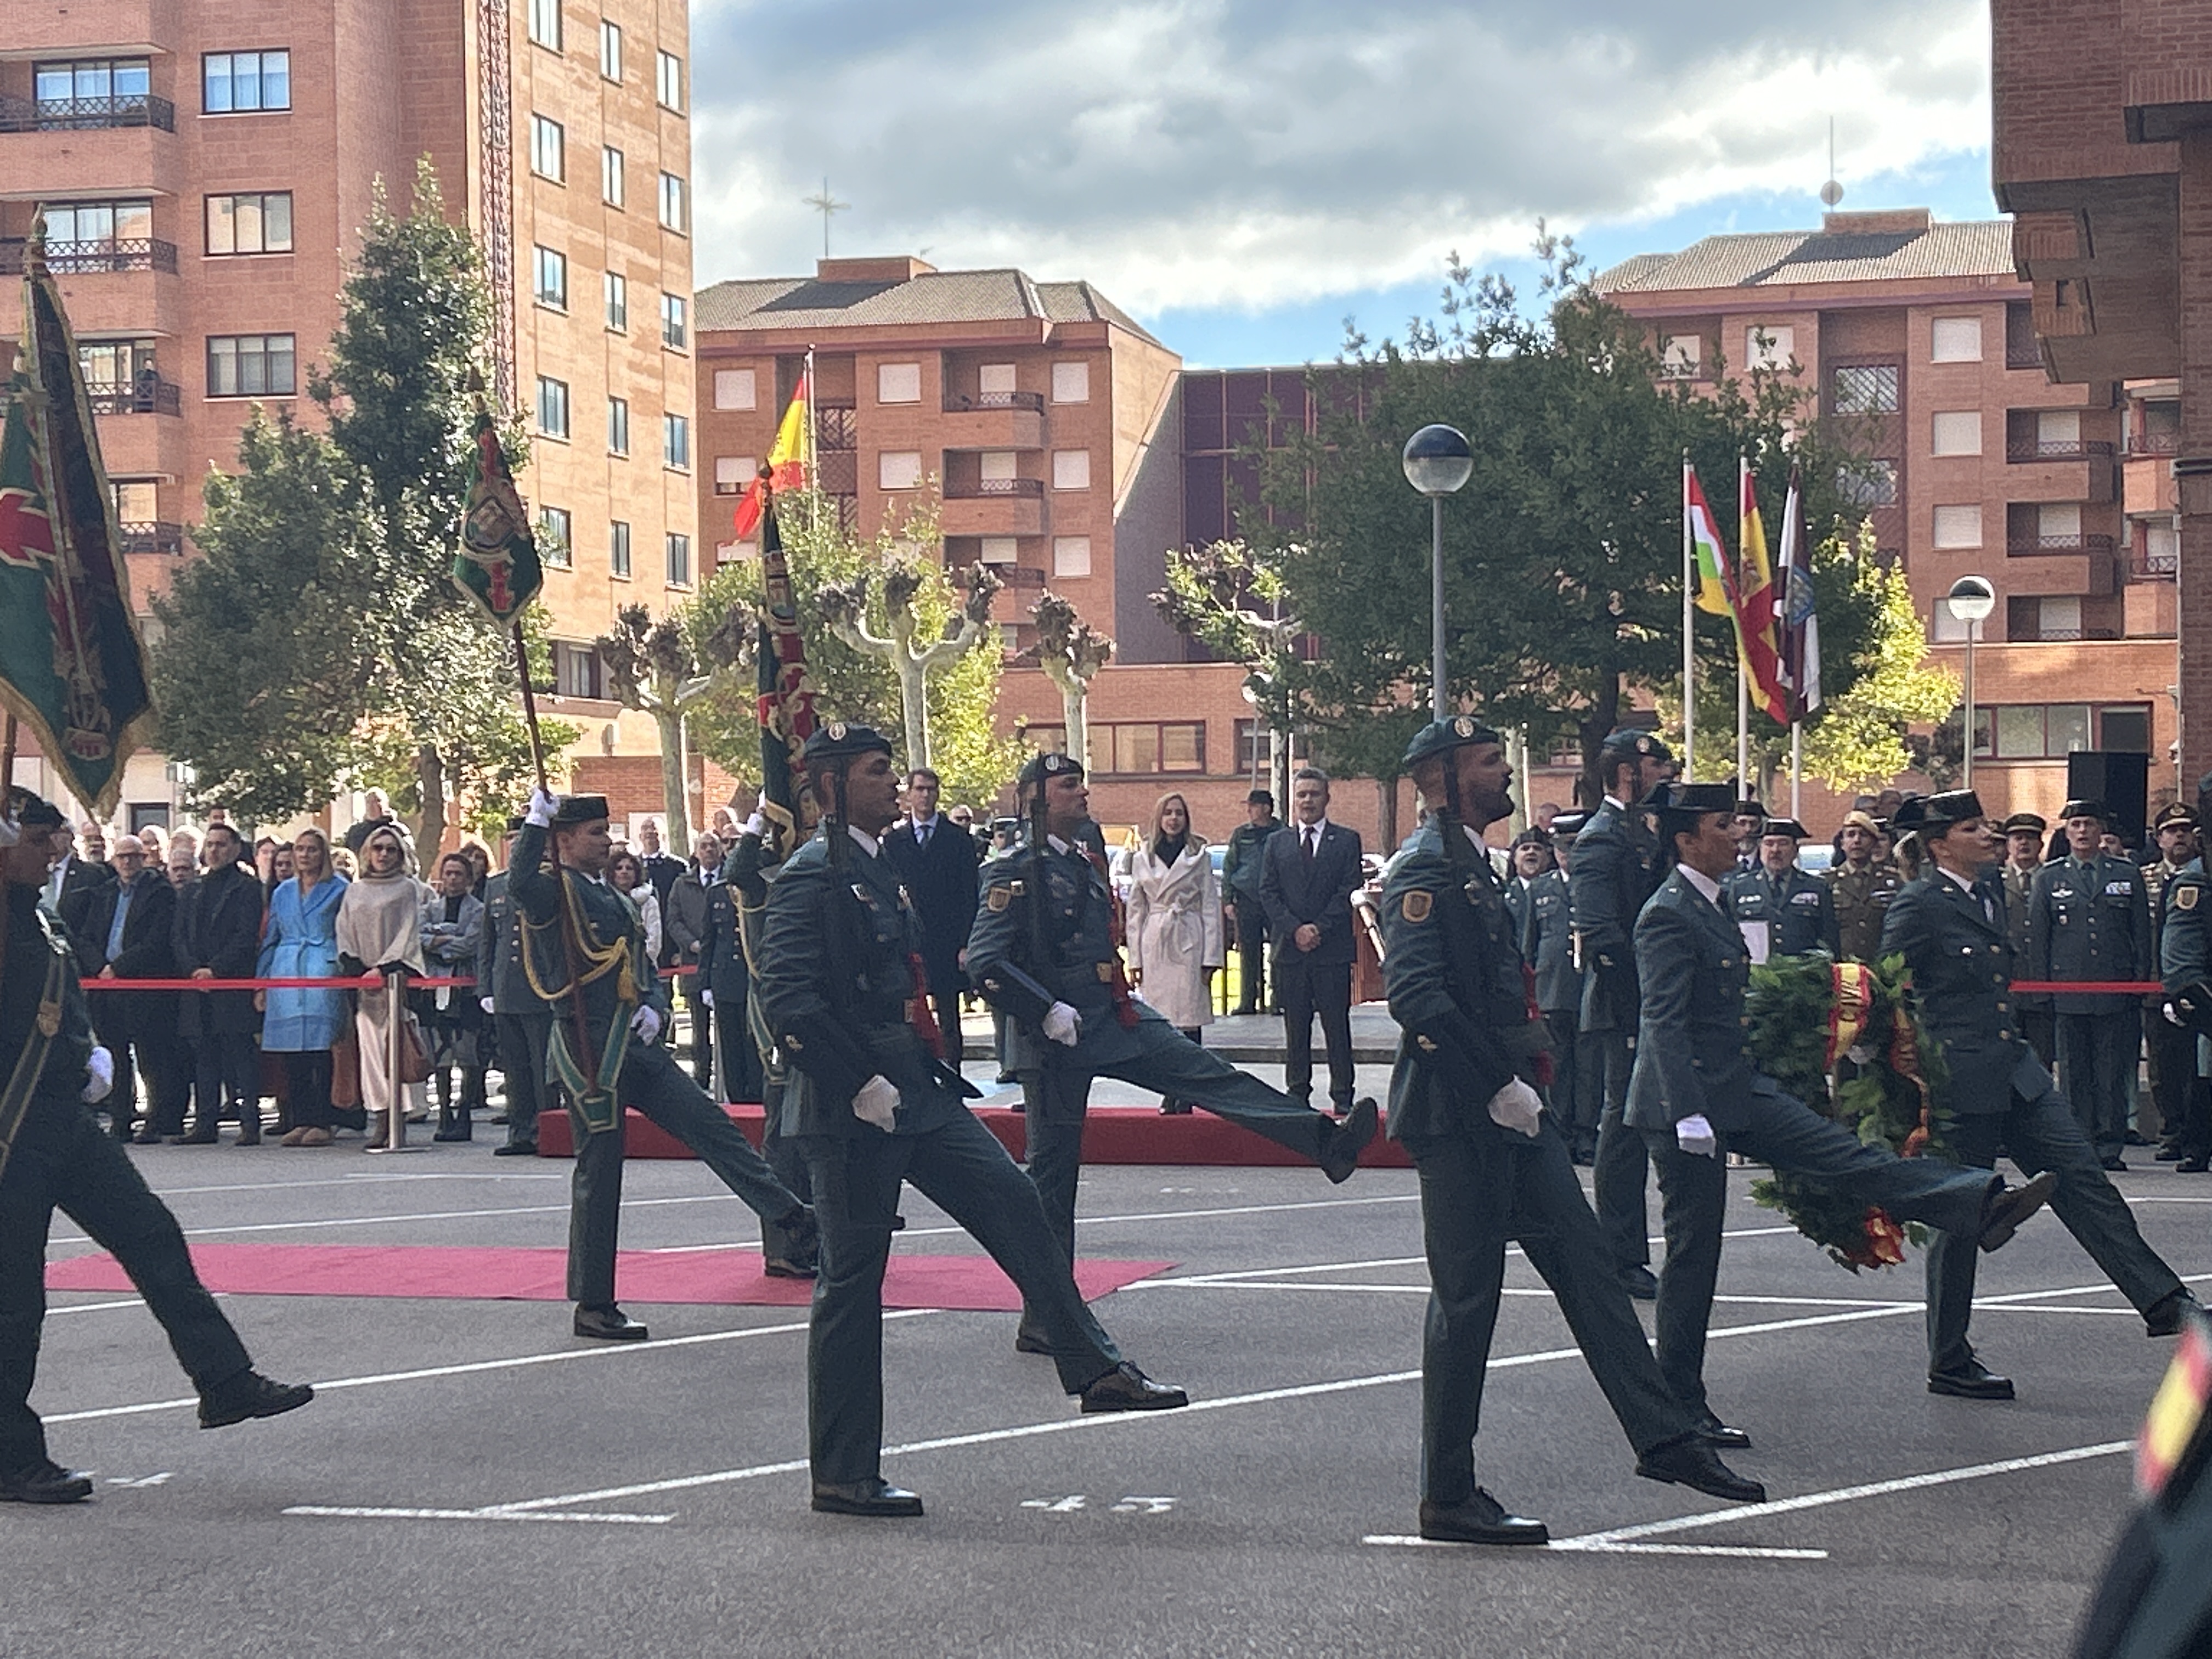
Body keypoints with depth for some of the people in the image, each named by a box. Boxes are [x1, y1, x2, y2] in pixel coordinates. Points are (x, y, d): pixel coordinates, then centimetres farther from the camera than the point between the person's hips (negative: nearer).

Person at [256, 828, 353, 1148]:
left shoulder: (338, 888, 5)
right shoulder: (283, 892, 18)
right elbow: (270, 939, 20)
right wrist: (260, 983, 14)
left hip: (323, 973, -4)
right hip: (286, 975, 4)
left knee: (322, 1048, -9)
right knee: (292, 1054, 1)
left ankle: (322, 1122, -7)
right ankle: (300, 1120, 6)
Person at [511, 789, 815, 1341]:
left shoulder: (612, 898, 18)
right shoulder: (553, 891, -9)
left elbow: (645, 970, 22)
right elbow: (520, 882, -34)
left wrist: (653, 1009, 2)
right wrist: (536, 819, -28)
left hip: (635, 1046, 8)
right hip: (588, 1050, -8)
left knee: (710, 1124, 5)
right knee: (599, 1171, -3)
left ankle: (795, 1218, 10)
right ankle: (593, 1307, 5)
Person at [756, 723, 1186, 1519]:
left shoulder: (882, 869, 15)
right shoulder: (812, 876, -15)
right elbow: (785, 1000, -23)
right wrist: (861, 1086, -22)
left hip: (916, 1091, 9)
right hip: (853, 1108, -9)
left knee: (1013, 1201, 3)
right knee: (852, 1279, -1)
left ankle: (1095, 1369, 10)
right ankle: (842, 1475, 8)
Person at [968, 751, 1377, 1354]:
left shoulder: (1085, 867, 15)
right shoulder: (1017, 873, -12)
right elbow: (984, 961, -20)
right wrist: (1047, 1011, -22)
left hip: (1112, 1018, 7)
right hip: (1056, 1035, -7)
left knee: (1213, 1076, -5)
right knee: (1053, 1172, -1)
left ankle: (1328, 1141, -11)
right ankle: (1042, 1321, 5)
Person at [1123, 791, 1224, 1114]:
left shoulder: (1199, 855, 5)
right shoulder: (1142, 859, 10)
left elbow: (1211, 906, 3)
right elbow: (1135, 910, 12)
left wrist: (1211, 957, -4)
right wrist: (1135, 959, 6)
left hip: (1189, 942, -2)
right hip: (1154, 943, 2)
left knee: (1190, 1020, -5)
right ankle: (1171, 1093, 9)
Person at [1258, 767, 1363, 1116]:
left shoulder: (1347, 841, 5)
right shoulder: (1276, 843, 11)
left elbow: (1349, 891, -3)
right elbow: (1268, 893, 5)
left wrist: (1319, 928, -12)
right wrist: (1295, 930, -9)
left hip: (1333, 948, -2)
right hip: (1290, 949, 2)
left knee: (1337, 1025, -1)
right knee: (1295, 1026, 6)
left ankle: (1342, 1096, 2)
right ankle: (1297, 1093, 12)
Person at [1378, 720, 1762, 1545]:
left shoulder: (1473, 865, 18)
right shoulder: (1425, 869, -13)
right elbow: (1417, 995, -25)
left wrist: (1523, 1079, 12)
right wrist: (1499, 1089, -22)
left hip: (1510, 1109, 9)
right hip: (1458, 1116, -9)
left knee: (1587, 1264, 9)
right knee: (1467, 1296, -3)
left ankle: (1663, 1438, 15)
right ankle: (1448, 1497, 6)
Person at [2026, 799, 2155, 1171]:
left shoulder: (2128, 874, 11)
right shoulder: (2048, 878, 10)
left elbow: (2142, 934, 12)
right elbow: (2037, 938, 9)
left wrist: (2141, 981, 4)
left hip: (2116, 994, 0)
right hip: (2068, 994, 0)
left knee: (2113, 1073, -1)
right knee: (2075, 1074, 1)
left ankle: (2110, 1147, 3)